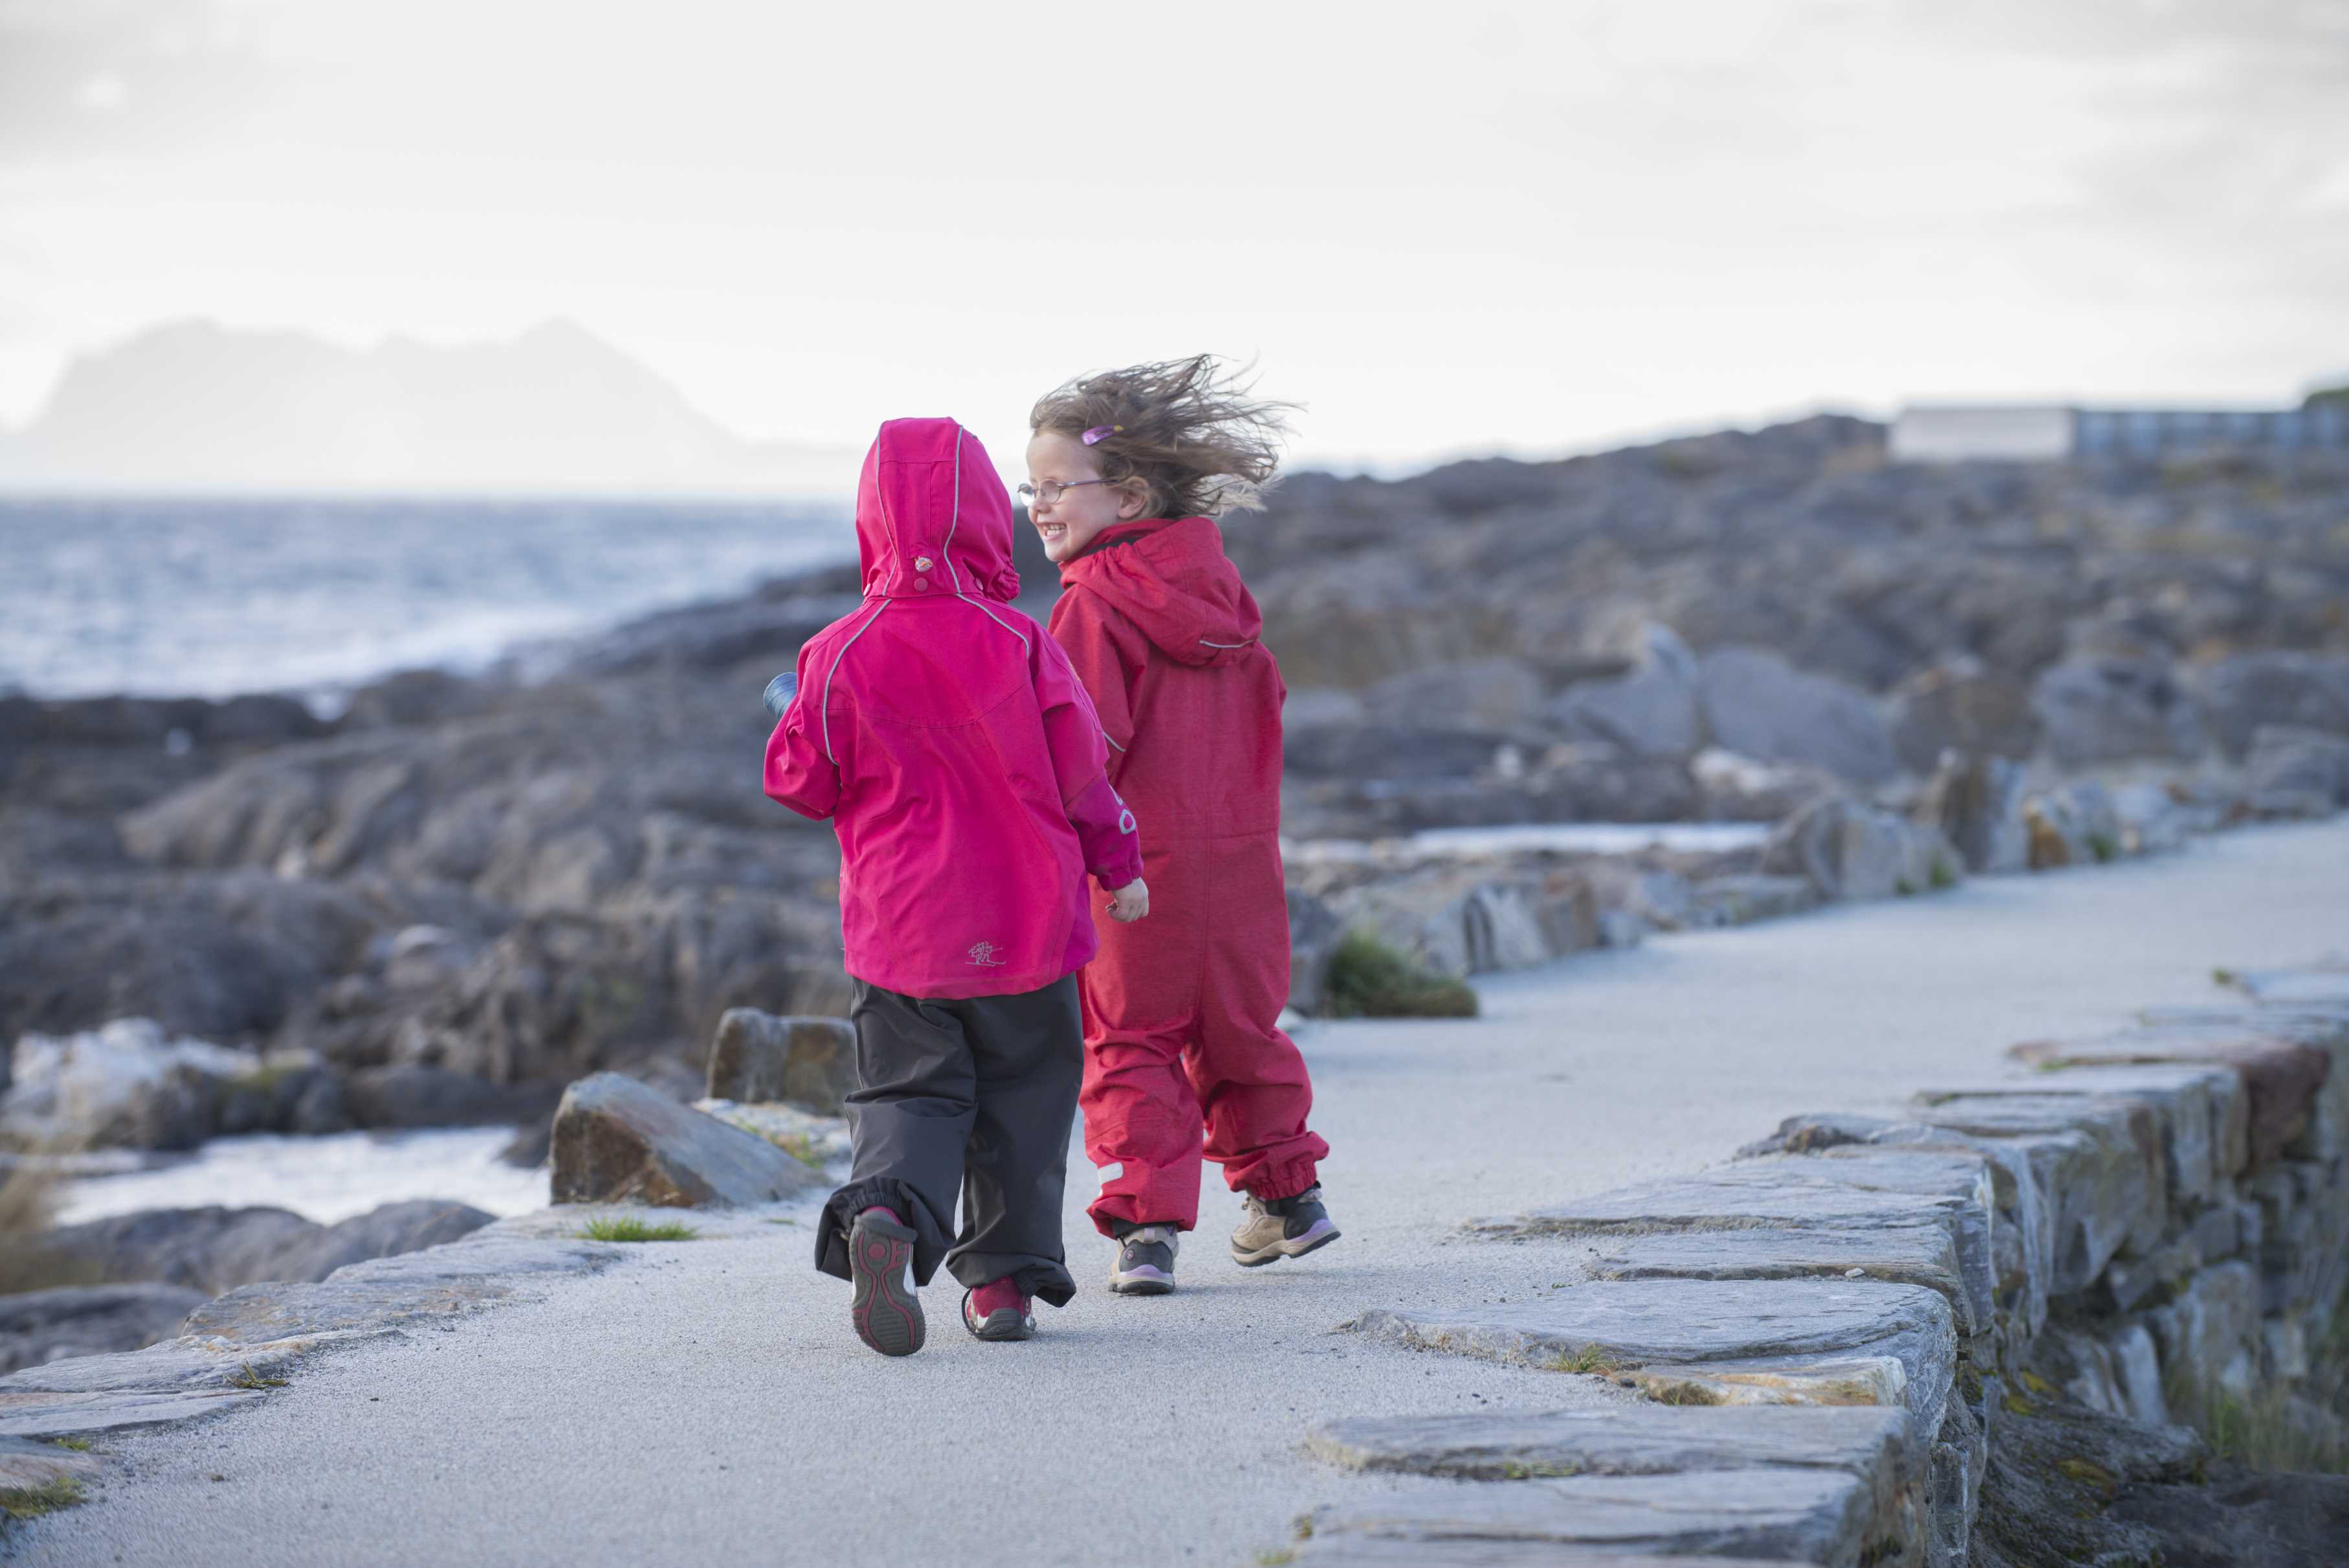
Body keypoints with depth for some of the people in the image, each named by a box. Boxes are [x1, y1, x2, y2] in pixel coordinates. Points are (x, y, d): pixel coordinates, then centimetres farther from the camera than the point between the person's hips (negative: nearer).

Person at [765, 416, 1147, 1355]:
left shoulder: (841, 657, -7)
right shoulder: (1020, 644, -5)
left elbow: (800, 782, 0)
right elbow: (1081, 766, 0)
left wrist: (801, 716, 21)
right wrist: (1118, 863, 14)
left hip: (899, 927, 0)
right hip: (1026, 925, 0)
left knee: (908, 1091, 6)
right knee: (1022, 1099, 13)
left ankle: (886, 1213, -22)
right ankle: (1006, 1275, 11)